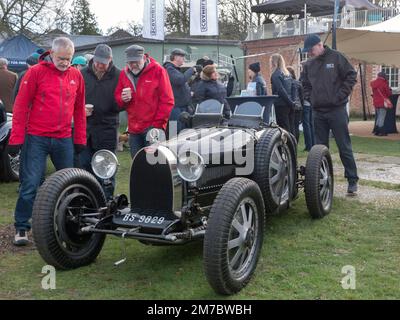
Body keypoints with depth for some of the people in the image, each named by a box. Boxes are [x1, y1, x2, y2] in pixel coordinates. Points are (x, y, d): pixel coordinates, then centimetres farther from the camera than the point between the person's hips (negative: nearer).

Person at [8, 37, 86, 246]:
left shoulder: (76, 76, 8)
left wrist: (80, 139, 12)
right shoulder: (36, 72, -4)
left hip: (64, 140, 4)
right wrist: (16, 138, -9)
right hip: (36, 139, -4)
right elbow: (21, 106, -5)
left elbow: (79, 109, 13)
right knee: (30, 185, -2)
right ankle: (22, 228, 10)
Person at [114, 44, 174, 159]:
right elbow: (117, 97, 16)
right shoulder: (124, 74, 10)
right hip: (133, 129, 5)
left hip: (152, 128, -5)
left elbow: (167, 101, -7)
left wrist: (158, 123, -10)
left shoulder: (158, 70, -5)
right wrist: (123, 99, -9)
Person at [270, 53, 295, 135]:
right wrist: (292, 102, 10)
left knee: (284, 129, -6)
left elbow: (281, 91, -16)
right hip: (290, 104, 8)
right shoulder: (287, 74, 16)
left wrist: (291, 103, -13)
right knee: (291, 129, 10)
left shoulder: (275, 75, -8)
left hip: (281, 105, -7)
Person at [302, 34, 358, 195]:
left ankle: (352, 181, 6)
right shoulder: (308, 64, 10)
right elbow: (306, 85, 22)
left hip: (337, 110, -5)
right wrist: (310, 98, 5)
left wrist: (341, 95, -10)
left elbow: (351, 76, -4)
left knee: (344, 147, -1)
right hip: (318, 112, 5)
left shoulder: (336, 57, -4)